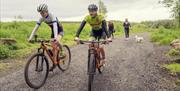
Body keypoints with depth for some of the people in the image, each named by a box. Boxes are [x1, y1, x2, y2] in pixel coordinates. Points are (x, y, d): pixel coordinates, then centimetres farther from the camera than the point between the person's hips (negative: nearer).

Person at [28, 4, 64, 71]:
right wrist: (31, 37, -25)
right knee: (53, 47, 1)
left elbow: (55, 26, -42)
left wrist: (55, 37, -55)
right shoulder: (41, 18, -12)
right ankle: (54, 63, 13)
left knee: (57, 42, -35)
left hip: (59, 30, -6)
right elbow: (36, 27, -16)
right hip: (53, 31, 6)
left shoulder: (52, 16, -29)